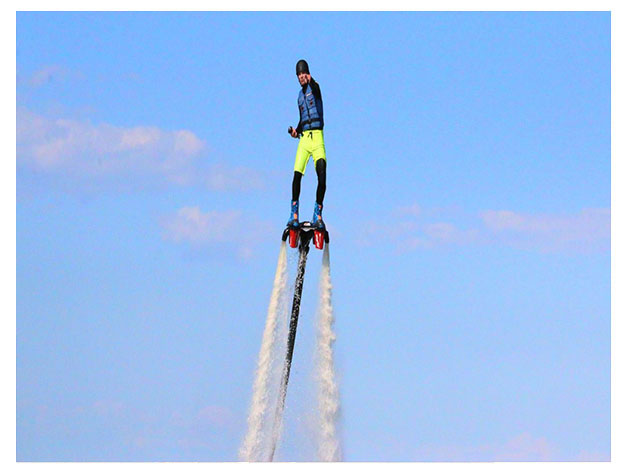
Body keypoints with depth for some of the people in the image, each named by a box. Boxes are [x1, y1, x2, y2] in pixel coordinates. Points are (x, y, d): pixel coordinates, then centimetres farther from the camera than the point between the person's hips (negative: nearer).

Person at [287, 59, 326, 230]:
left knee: (322, 178, -13)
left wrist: (311, 81, -48)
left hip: (317, 137, -5)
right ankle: (294, 213, -3)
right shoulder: (300, 95, 21)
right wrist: (296, 131, 8)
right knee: (297, 175, -10)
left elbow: (316, 89, -25)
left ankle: (317, 215, -3)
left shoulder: (314, 88, 2)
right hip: (304, 138, 5)